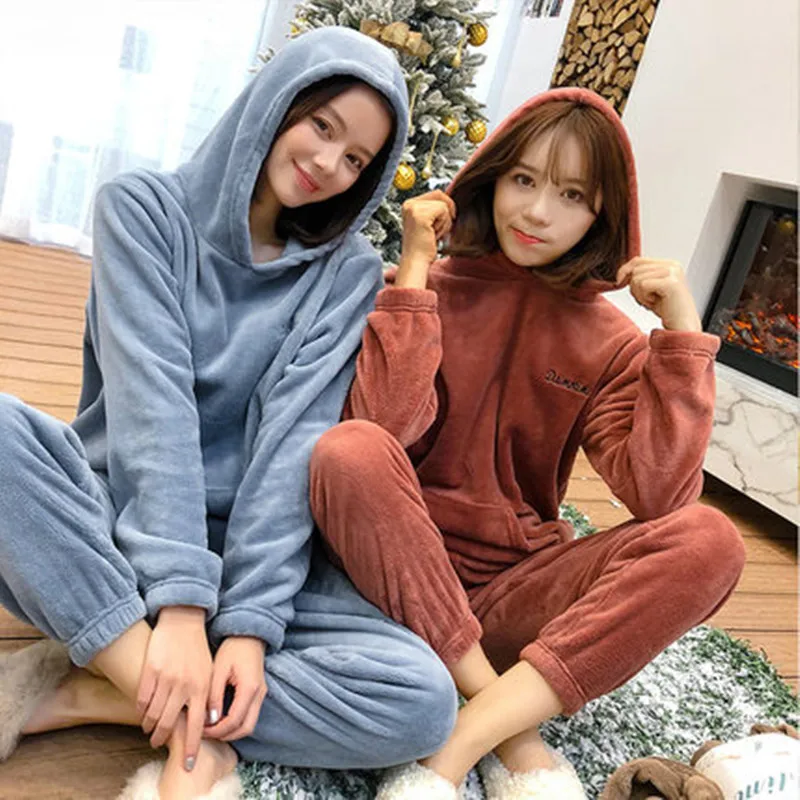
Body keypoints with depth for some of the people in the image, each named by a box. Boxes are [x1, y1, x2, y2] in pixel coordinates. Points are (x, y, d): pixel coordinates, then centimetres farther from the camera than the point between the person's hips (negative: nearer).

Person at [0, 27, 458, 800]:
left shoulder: (345, 273, 2)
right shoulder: (145, 206, -3)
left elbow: (294, 438, -11)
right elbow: (152, 398, -17)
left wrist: (250, 622, -21)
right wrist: (180, 604, -26)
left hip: (246, 546, 2)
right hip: (106, 533, -1)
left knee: (420, 699, -23)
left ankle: (79, 693, -17)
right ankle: (192, 729, -26)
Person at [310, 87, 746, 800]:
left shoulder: (610, 345, 2)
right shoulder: (429, 287, -1)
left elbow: (657, 496, -12)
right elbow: (385, 426, -19)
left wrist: (683, 337, -15)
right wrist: (415, 266, -17)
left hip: (516, 592, 2)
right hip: (398, 573, -1)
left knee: (707, 541, -21)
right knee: (351, 450, -32)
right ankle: (516, 738, -22)